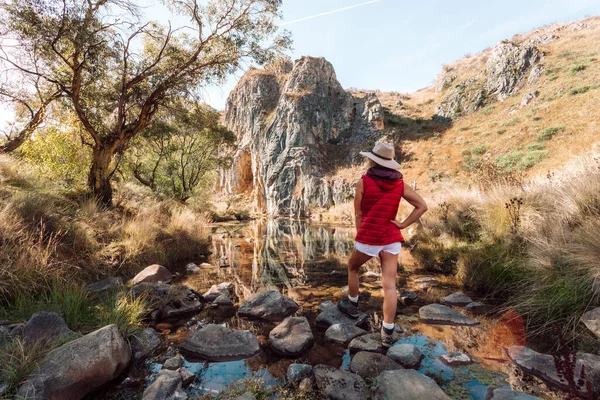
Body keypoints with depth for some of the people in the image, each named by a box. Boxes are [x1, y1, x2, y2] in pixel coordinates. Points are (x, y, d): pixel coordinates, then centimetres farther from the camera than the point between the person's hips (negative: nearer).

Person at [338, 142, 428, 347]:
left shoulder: (363, 182, -6)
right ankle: (387, 333, 8)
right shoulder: (399, 184, 5)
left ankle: (352, 306, 39)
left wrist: (360, 238, 8)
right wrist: (403, 224, 1)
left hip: (368, 238, -3)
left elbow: (358, 215, -2)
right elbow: (422, 206, 3)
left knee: (352, 268, 24)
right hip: (392, 239, 3)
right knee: (390, 285, 5)